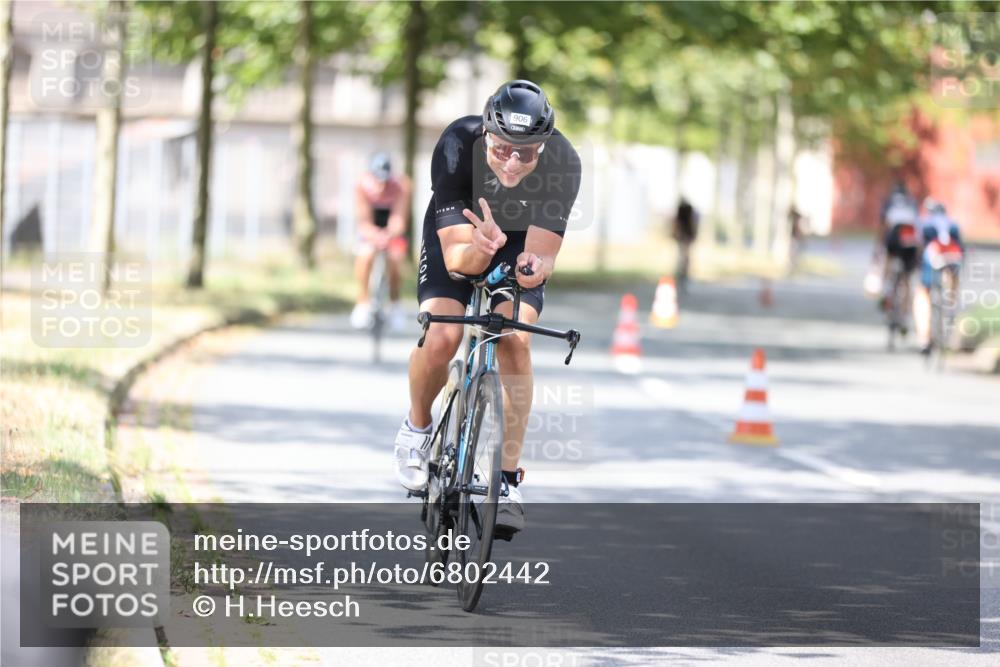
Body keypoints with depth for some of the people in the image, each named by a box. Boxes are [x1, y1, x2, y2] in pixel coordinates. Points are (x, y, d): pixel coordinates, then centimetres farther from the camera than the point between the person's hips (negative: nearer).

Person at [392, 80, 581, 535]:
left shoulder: (562, 163, -33)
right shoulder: (457, 148, -35)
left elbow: (543, 257, -31)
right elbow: (455, 256, -34)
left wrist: (533, 268, -53)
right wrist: (480, 249, -56)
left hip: (522, 245, 1)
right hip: (459, 234, -1)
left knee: (515, 340, -23)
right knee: (442, 337, -24)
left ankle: (508, 480, -11)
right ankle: (417, 427, 8)